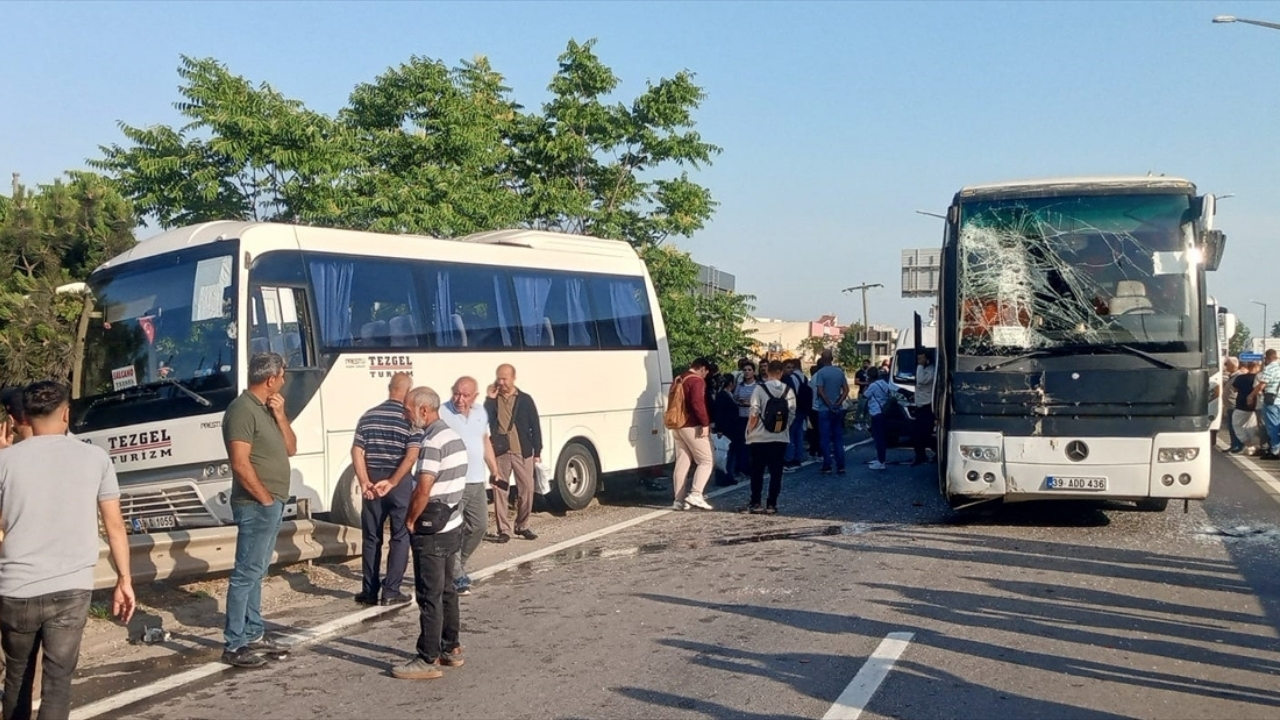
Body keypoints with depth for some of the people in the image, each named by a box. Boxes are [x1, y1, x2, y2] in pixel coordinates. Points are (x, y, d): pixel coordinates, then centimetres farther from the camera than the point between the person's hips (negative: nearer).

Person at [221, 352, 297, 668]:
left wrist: (280, 414, 2)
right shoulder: (242, 410, -15)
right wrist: (265, 499, -16)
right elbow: (240, 464, -21)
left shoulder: (266, 409, 14)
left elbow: (290, 449, 15)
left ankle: (254, 635, 23)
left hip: (272, 505, 10)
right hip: (256, 505, -10)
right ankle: (233, 645, -3)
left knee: (256, 572, 15)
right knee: (246, 573, -7)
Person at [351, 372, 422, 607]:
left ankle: (369, 592, 17)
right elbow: (411, 456, -17)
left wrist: (364, 482, -7)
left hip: (372, 481, 3)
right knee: (400, 537, 8)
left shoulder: (369, 416, 5)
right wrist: (391, 482, -15)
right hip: (400, 483, -3)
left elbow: (357, 451, -2)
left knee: (371, 538, 13)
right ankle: (391, 592, 7)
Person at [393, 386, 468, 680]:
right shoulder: (453, 436, 11)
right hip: (451, 526, 10)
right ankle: (451, 649, 26)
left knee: (429, 596, -4)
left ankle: (428, 660, 2)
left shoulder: (433, 441, -20)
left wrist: (410, 521, -11)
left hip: (432, 531, -10)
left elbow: (423, 490, -25)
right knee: (446, 590, 17)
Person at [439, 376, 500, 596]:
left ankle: (458, 566, 31)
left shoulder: (481, 412, 10)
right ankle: (456, 576, 6)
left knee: (479, 525, 14)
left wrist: (494, 471, 21)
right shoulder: (442, 413, -12)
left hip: (477, 481, 7)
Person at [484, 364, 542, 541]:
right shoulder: (493, 399, 5)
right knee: (500, 491, 1)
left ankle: (522, 526, 20)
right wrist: (490, 399, -12)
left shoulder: (525, 399, 3)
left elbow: (535, 426, 4)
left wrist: (537, 452, 0)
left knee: (527, 489, 4)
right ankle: (503, 530, 9)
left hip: (522, 452, 0)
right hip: (499, 453, 0)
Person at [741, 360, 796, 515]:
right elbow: (792, 414, 0)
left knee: (757, 472, 6)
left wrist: (749, 431, 1)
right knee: (776, 472, 6)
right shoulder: (788, 390, -1)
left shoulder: (760, 389, -10)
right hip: (781, 438, 2)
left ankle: (755, 503, 8)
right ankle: (771, 505, 6)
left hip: (760, 438, -2)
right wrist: (784, 428, 13)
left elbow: (754, 414, -12)